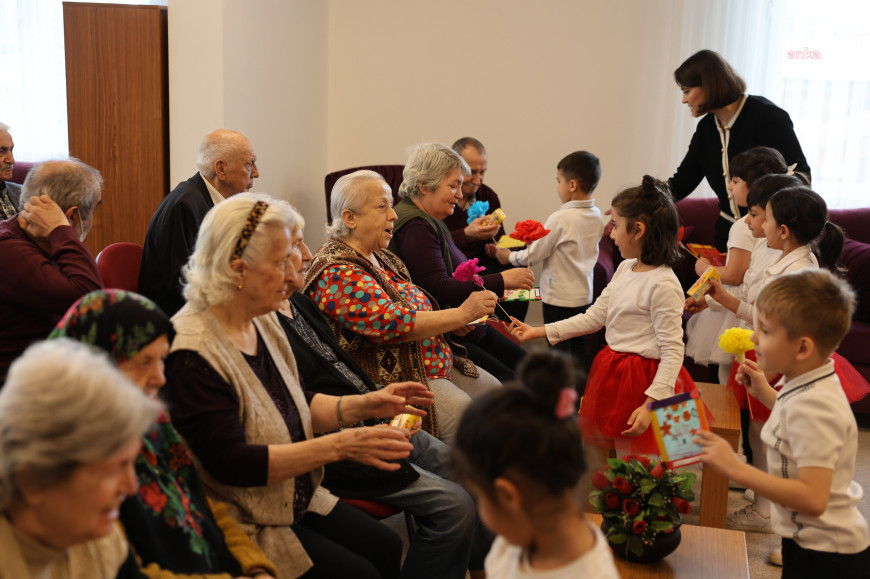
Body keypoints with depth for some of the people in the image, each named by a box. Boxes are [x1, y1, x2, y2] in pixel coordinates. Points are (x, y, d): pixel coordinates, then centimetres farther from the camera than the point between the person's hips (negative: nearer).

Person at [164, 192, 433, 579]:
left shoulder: (262, 322, 3)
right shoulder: (192, 354, -25)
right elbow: (232, 463, -29)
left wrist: (363, 405, -3)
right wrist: (339, 446, -30)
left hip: (297, 500, 8)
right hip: (241, 527, -8)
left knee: (385, 548, 1)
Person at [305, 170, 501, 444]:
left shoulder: (379, 257, 13)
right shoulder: (337, 273, -19)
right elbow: (391, 323, -29)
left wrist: (454, 322, 7)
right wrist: (461, 314, -26)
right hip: (389, 377, -10)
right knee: (461, 411, -27)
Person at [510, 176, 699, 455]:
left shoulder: (663, 285, -19)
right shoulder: (624, 268, 7)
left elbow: (672, 351, -19)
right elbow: (594, 316, 14)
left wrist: (651, 404, -25)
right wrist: (540, 332, 12)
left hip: (641, 383, -9)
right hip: (612, 374, 9)